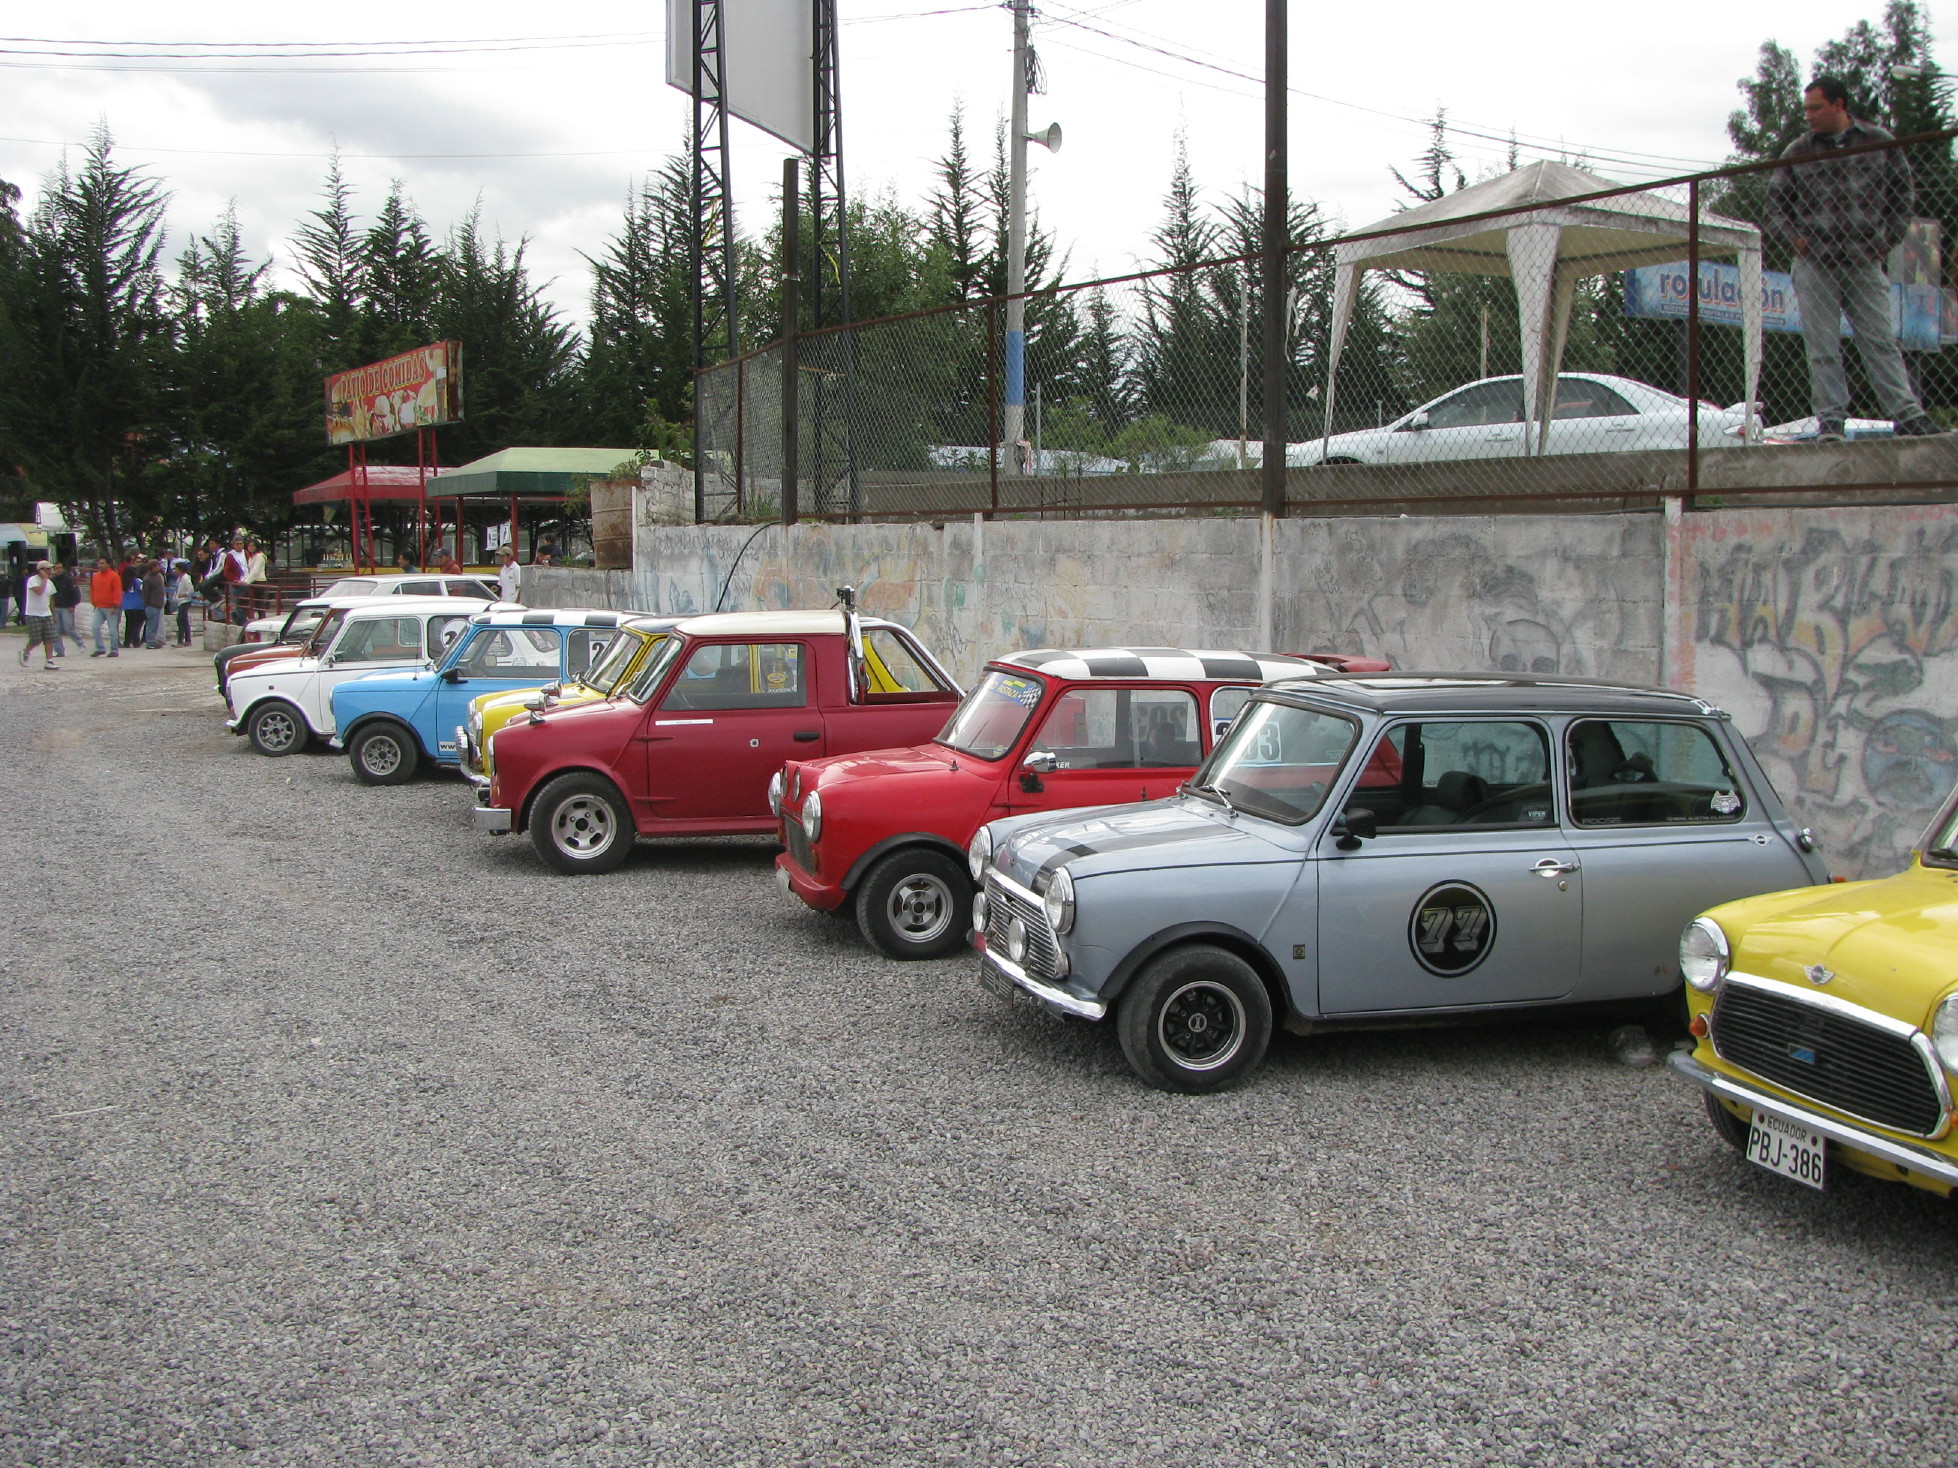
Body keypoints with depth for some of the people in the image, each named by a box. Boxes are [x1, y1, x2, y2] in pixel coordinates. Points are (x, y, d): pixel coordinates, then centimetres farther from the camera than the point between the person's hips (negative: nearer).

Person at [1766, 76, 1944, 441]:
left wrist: (1887, 239, 4)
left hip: (1865, 264, 0)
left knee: (1880, 341, -2)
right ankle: (1830, 418, 4)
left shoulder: (1879, 143, 6)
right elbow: (1775, 202, 12)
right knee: (1822, 347, -1)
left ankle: (1908, 414, -2)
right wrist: (1793, 238, -2)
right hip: (1814, 264, 0)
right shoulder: (1796, 153, 6)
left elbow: (1902, 193, 13)